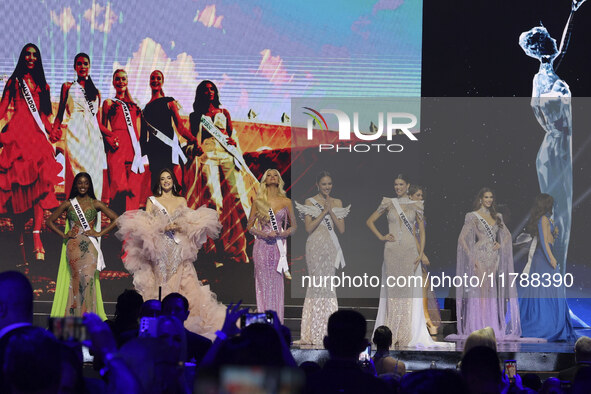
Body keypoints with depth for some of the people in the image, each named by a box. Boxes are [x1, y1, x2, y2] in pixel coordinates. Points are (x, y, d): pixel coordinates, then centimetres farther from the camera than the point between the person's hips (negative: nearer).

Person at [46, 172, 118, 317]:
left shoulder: (96, 204, 8)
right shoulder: (68, 204, 9)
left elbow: (115, 219, 6)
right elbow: (50, 221, 14)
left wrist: (99, 233, -1)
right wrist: (63, 235, 3)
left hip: (90, 246, 0)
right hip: (73, 246, 0)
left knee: (88, 278, -10)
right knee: (76, 278, -4)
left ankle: (88, 314, -8)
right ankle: (74, 314, -2)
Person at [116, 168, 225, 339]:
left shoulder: (181, 201, 16)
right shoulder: (152, 201, 11)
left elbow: (190, 223, 12)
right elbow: (145, 225, 1)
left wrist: (179, 227, -8)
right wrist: (164, 228, -11)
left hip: (179, 249, 2)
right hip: (160, 250, -2)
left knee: (184, 282, -7)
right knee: (161, 284, -9)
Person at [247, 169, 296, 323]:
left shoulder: (286, 202, 5)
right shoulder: (259, 202, 4)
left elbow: (294, 226, 12)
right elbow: (250, 226, 7)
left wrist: (284, 233, -8)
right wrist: (262, 234, -10)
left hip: (278, 246, 0)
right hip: (262, 246, 0)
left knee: (277, 284, -1)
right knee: (263, 283, -2)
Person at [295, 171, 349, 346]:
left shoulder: (337, 203, 12)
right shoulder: (310, 202, 1)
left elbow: (341, 229, 4)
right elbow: (309, 228, -8)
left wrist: (331, 211, -6)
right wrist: (324, 211, -11)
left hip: (331, 246, 4)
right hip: (316, 245, -4)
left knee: (329, 284, 3)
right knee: (318, 283, -8)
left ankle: (327, 330, 7)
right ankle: (315, 332, -4)